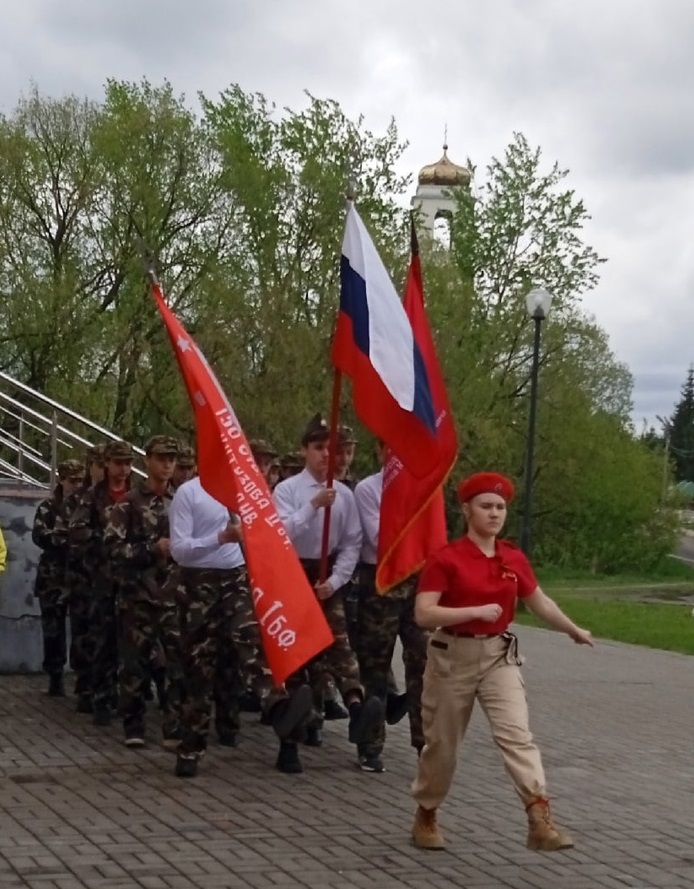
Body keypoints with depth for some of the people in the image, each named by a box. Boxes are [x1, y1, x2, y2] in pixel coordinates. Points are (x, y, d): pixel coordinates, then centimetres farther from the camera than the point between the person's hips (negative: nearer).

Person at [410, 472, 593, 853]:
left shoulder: (514, 560, 3)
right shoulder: (446, 559, -12)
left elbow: (540, 602, 19)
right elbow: (423, 614, -20)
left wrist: (574, 630, 29)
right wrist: (476, 611, -27)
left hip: (499, 655, 3)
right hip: (454, 656, -3)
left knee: (517, 733, -14)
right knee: (442, 744, 9)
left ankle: (540, 821, -22)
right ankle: (426, 816, 30)